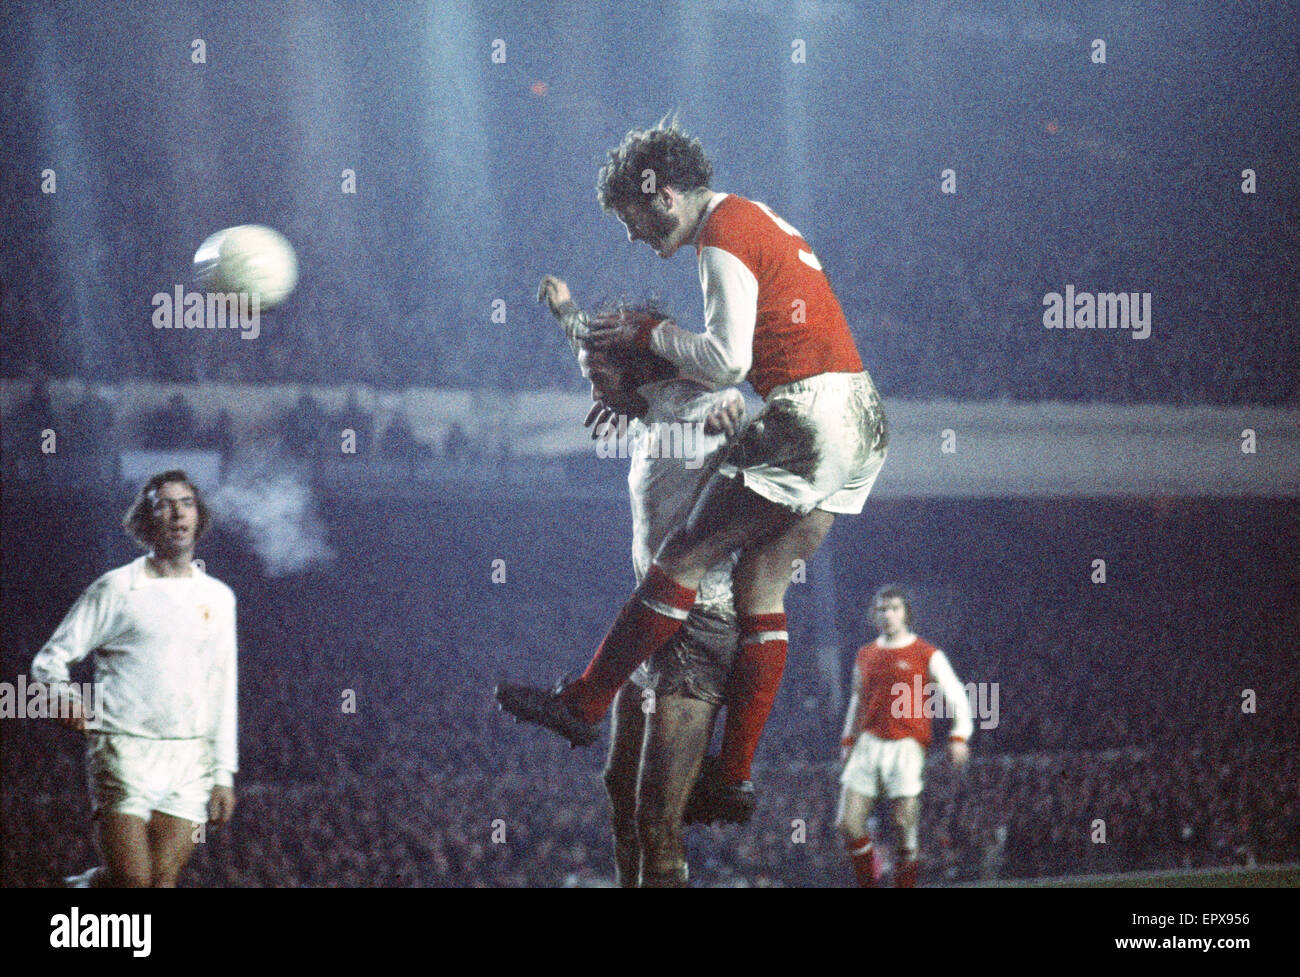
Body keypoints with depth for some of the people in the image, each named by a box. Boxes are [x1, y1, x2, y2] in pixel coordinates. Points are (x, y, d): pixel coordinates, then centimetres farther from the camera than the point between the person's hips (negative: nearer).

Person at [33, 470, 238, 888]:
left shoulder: (218, 597, 13)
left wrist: (224, 775, 11)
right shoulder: (115, 589, 1)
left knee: (163, 882, -5)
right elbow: (50, 658, 3)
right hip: (123, 752, -3)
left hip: (190, 758, 4)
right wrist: (67, 697, -18)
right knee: (132, 881, -11)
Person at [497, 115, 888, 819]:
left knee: (683, 558, -3)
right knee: (761, 584, 8)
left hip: (808, 415, -10)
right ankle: (733, 774, 5)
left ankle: (581, 705, 2)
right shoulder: (756, 219, 22)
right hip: (862, 418, 10)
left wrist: (648, 335, 0)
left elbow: (726, 360, -15)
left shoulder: (722, 235, -8)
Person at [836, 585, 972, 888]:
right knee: (848, 824, -6)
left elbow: (956, 695, 0)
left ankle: (905, 884, 2)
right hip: (869, 744, 4)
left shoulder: (927, 655, 4)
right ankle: (867, 882, 8)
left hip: (906, 747, -4)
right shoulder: (865, 655, 17)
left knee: (905, 825, -11)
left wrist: (959, 736, -14)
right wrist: (848, 741, 25)